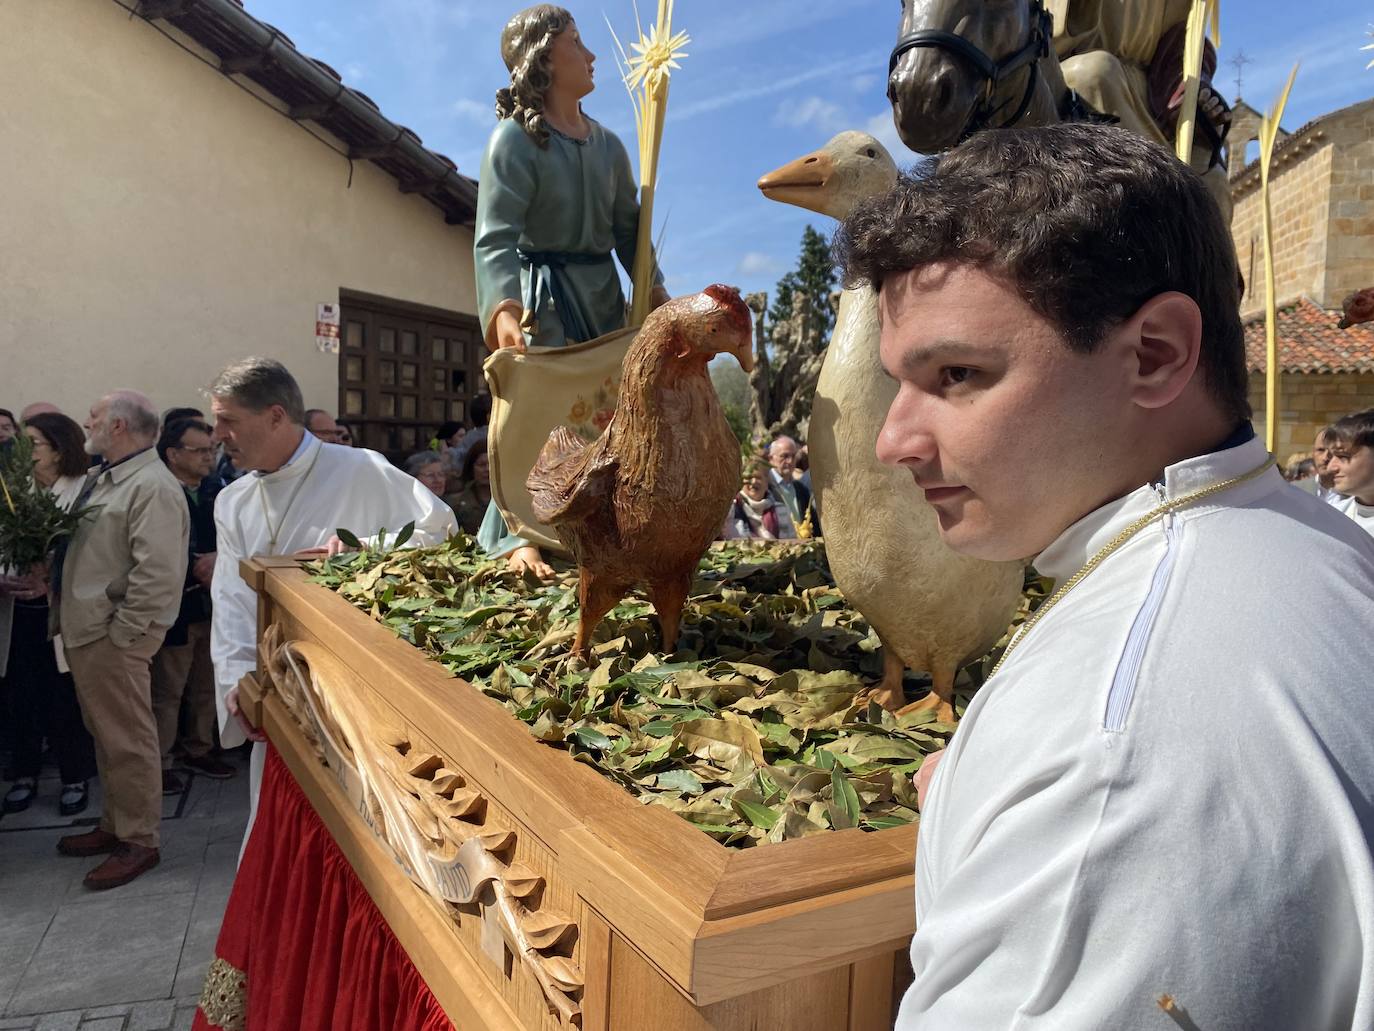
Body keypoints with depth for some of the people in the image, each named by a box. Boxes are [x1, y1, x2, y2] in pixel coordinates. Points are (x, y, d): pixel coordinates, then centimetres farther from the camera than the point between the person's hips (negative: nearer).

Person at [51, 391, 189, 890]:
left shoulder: (153, 487, -17)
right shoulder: (99, 478, 15)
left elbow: (158, 573, -24)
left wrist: (121, 633, -20)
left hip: (114, 637, -10)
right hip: (84, 629, 10)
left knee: (127, 741, 0)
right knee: (105, 736, 19)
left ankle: (139, 842, 13)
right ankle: (114, 826, 33)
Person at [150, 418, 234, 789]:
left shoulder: (215, 490, 8)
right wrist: (198, 571, -18)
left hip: (213, 606, 6)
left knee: (206, 687, 17)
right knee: (167, 692, 5)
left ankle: (198, 750, 33)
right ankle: (159, 763, 20)